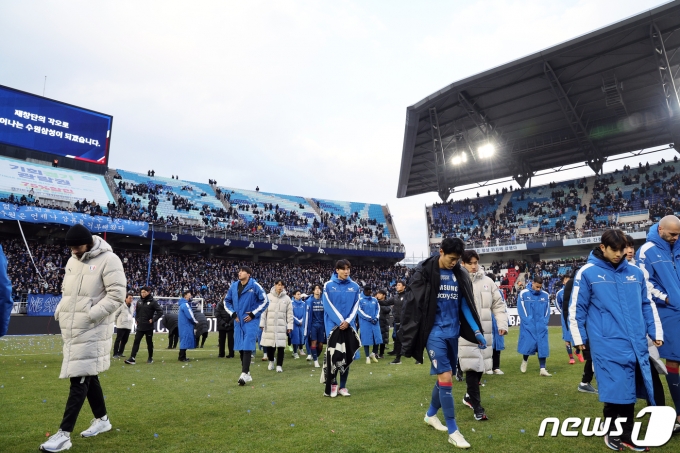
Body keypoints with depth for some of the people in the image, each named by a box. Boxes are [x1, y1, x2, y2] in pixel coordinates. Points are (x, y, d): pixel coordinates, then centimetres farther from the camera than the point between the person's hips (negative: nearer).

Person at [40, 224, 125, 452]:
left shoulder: (108, 260, -13)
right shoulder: (72, 261, 12)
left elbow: (117, 295, -17)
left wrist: (89, 315, -20)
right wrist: (60, 311, 8)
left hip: (91, 331, -8)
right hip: (71, 329, 8)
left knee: (79, 379, -5)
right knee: (88, 376, 16)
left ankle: (64, 434, 3)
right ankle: (102, 419, 31)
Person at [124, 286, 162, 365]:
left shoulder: (153, 302, -9)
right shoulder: (139, 302, 7)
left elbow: (160, 312, -12)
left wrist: (153, 320, -13)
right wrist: (136, 319, 10)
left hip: (149, 327, -4)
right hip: (140, 327, 4)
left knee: (149, 343, 8)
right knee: (136, 342, -4)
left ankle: (150, 358, 22)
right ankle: (132, 359, -6)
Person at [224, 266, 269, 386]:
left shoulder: (254, 285, -9)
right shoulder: (234, 286, 5)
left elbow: (265, 300, -6)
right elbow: (226, 301, 17)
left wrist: (253, 314, -9)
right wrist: (233, 314, 3)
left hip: (251, 321, -5)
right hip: (238, 321, 5)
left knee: (247, 347, -12)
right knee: (240, 348, 10)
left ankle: (244, 374, -11)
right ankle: (247, 373, 22)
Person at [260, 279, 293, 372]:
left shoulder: (287, 298, 4)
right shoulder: (268, 297, 2)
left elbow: (289, 313, 5)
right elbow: (264, 311, 4)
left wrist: (289, 326, 1)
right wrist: (262, 324, 0)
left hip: (281, 326, 0)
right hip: (269, 326, 0)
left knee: (281, 346, -2)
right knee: (269, 345, 5)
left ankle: (279, 365, 12)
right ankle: (271, 361, 32)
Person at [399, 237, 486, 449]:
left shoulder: (460, 274, 5)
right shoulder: (424, 272, -10)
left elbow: (466, 305, 12)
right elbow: (412, 305, -9)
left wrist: (477, 331, 6)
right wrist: (407, 339, -10)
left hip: (452, 332, 6)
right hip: (435, 332, -5)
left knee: (444, 377, 14)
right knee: (446, 378, -8)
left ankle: (431, 415, 38)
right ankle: (453, 431, 6)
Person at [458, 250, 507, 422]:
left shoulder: (487, 281, 6)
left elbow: (498, 304, 10)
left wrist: (503, 324, 1)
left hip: (484, 331, 5)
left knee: (481, 366, 15)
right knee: (472, 368, -6)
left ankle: (470, 396, 37)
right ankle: (477, 407, 5)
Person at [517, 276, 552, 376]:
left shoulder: (545, 295, 7)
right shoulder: (523, 294, -3)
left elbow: (547, 311, 11)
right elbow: (521, 310, -4)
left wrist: (544, 322, -2)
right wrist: (528, 322, -11)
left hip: (541, 326, 3)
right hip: (528, 326, -3)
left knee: (542, 346, 0)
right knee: (528, 344, -4)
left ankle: (543, 369, 5)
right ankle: (525, 360, 26)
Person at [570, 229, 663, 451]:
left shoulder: (636, 272, 9)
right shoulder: (587, 273, -5)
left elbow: (647, 305, 18)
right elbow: (576, 308, -1)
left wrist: (656, 332, 15)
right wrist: (579, 338, 1)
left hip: (636, 343, 5)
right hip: (608, 344, -4)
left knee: (630, 390, 11)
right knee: (617, 390, -1)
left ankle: (626, 435, 26)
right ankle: (612, 432, 21)